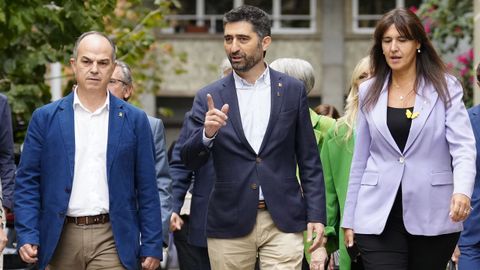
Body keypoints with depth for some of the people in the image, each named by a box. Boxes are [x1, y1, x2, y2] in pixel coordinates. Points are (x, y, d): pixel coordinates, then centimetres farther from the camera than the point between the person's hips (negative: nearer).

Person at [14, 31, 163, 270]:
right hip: (60, 239, 1)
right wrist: (27, 236, -7)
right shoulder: (45, 118, 5)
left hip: (112, 241, -1)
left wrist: (151, 247, 1)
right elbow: (27, 182, 4)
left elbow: (146, 188, 6)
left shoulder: (134, 120, 6)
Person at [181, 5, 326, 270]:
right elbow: (190, 161, 1)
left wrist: (316, 216, 0)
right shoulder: (209, 97, 3)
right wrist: (207, 133, -20)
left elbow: (309, 160, 7)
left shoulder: (292, 90, 5)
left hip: (282, 221, 0)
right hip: (230, 223, 1)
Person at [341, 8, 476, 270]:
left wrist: (462, 190, -28)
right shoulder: (369, 92, 10)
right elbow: (360, 160, 14)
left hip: (433, 218, -1)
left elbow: (463, 148, -8)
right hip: (379, 218, 1)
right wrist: (349, 219, 12)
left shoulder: (446, 88, 2)